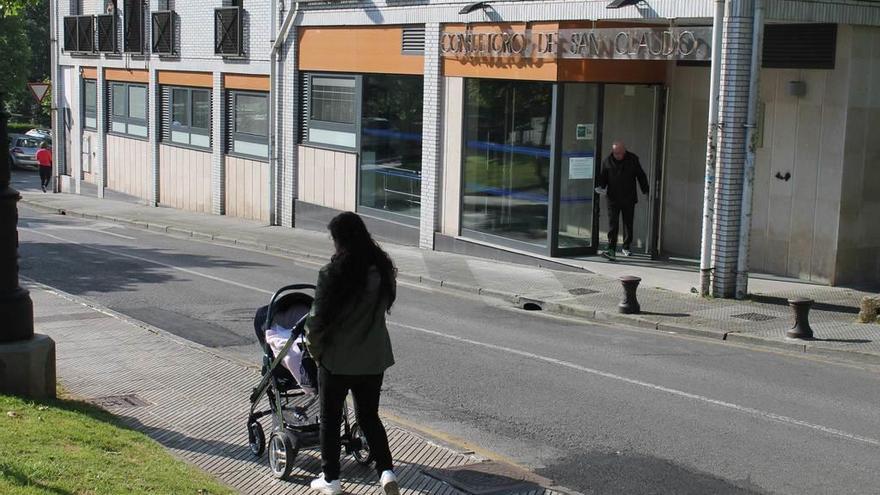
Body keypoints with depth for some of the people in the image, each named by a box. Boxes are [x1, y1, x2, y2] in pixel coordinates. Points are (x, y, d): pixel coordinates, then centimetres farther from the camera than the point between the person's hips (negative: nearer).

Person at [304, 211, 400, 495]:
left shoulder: (332, 273, -19)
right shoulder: (383, 269, -2)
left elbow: (318, 319, -15)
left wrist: (314, 349, 1)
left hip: (337, 359, -4)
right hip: (374, 359, 5)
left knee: (330, 419, 13)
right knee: (369, 416, 19)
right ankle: (387, 472, 7)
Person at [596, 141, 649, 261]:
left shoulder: (633, 159, 2)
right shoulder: (607, 162, 1)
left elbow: (641, 176, 9)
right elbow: (602, 178, 8)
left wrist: (645, 191, 7)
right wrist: (601, 187, -11)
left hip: (629, 198, 1)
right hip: (613, 198, -1)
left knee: (628, 224, 12)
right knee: (613, 224, -11)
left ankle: (626, 247, 28)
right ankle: (611, 250, -16)